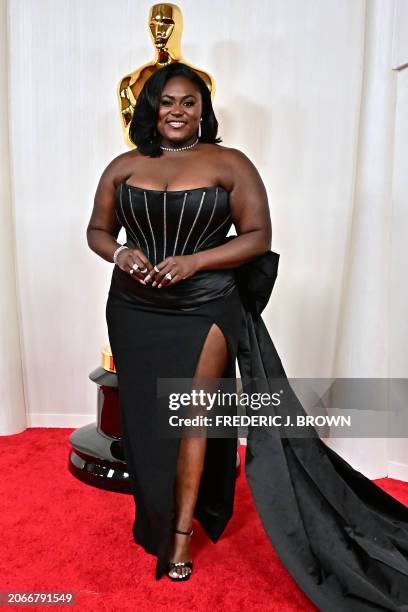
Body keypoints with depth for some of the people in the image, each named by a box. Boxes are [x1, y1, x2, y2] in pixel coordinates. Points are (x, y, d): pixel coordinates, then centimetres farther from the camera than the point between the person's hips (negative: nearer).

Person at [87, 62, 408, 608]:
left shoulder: (229, 163, -3)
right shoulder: (124, 167, 7)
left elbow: (258, 236, -7)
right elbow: (97, 230, 12)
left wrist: (194, 261, -20)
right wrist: (119, 253, -11)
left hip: (204, 311, -3)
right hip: (135, 312, 4)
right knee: (145, 417, 12)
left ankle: (182, 529, 23)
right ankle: (156, 515, 36)